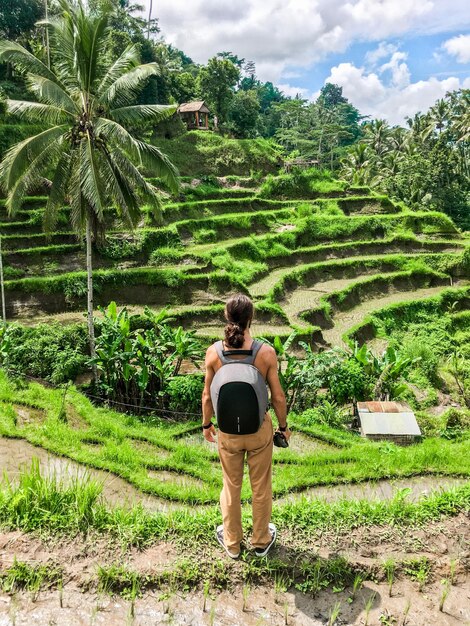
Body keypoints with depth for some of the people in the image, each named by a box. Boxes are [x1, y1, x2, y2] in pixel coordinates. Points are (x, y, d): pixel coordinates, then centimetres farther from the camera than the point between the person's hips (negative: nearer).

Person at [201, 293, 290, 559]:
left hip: (228, 432, 1)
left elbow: (208, 394, -6)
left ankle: (232, 542, 43)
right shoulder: (266, 352, -20)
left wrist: (207, 424, 11)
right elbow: (278, 397, -11)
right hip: (259, 429, -1)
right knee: (261, 487, 21)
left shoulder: (214, 352, -17)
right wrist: (283, 427, 6)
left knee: (232, 486, 22)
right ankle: (261, 541, 42)